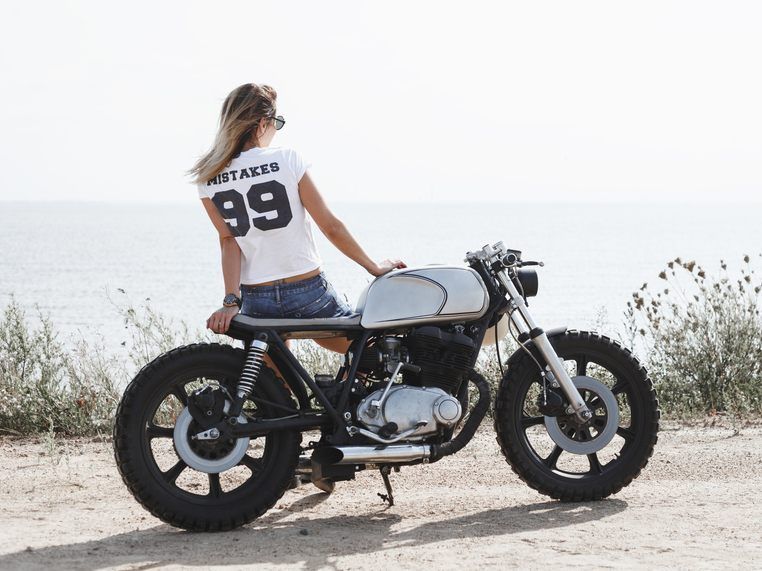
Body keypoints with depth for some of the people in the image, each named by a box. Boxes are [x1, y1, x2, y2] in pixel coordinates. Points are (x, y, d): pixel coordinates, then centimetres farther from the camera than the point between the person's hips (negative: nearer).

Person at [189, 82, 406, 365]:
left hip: (256, 299, 3)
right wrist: (374, 266, 4)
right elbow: (330, 226, -6)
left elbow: (228, 240, -6)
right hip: (307, 291, -3)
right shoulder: (286, 159, -9)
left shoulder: (207, 178, 0)